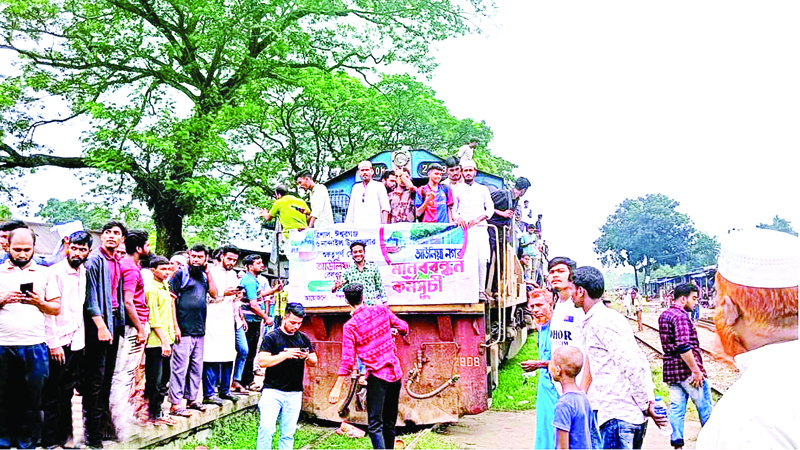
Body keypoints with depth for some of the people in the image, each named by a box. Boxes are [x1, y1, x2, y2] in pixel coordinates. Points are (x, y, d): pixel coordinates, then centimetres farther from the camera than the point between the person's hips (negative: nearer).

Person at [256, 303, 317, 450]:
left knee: (288, 433, 5)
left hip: (295, 393, 4)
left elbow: (314, 363, 16)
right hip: (272, 391, -4)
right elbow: (262, 361, -11)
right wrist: (286, 355, -20)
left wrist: (307, 357, -7)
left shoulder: (304, 339, 11)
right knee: (266, 428, -14)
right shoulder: (272, 337, -2)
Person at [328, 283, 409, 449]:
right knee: (389, 422, 17)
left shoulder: (350, 326, -10)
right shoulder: (381, 310, 0)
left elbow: (348, 361, -13)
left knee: (375, 425, -4)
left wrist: (337, 387, -8)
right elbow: (403, 327, 10)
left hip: (377, 375, -5)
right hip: (396, 373, 5)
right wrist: (391, 331, 33)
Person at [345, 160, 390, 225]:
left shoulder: (379, 186, 8)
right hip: (357, 225, 3)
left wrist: (384, 225, -10)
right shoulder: (355, 187, 21)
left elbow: (385, 208, 1)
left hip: (374, 225, -3)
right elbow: (351, 209, 21)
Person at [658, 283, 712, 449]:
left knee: (676, 409, 8)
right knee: (705, 407, 6)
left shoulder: (664, 315, 13)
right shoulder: (681, 316, -17)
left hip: (671, 370, 9)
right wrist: (696, 370, -21)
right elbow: (683, 347, -25)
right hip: (687, 369, -9)